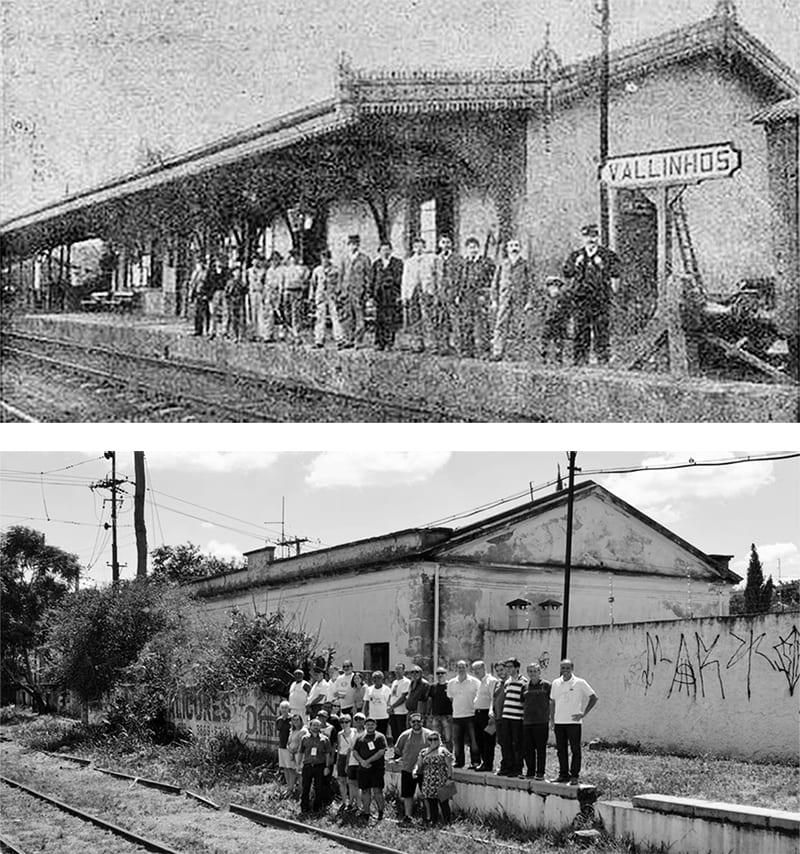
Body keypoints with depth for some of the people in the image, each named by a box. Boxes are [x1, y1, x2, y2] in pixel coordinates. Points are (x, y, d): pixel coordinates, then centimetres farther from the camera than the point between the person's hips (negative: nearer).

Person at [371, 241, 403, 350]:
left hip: (392, 295, -2)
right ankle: (379, 344, 2)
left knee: (391, 320, -4)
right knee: (379, 320, -1)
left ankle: (390, 343, -1)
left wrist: (398, 295, -6)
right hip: (379, 295, 2)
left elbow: (399, 279, 1)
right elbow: (373, 280, 15)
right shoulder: (376, 264, 14)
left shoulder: (397, 263, 6)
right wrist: (371, 295, 7)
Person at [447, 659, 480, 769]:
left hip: (470, 715, -4)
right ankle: (459, 761, 16)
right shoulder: (451, 683, 9)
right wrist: (458, 706, 12)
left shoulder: (474, 682, -1)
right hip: (456, 715, 4)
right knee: (457, 740, 6)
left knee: (473, 741, -5)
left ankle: (475, 762, 1)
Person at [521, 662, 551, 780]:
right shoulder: (525, 687, 11)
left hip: (541, 721, -5)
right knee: (527, 748, 7)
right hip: (527, 721, 5)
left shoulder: (546, 685, -2)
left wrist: (550, 716, -3)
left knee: (541, 748, -1)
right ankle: (530, 771, 17)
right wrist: (523, 714, 10)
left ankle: (540, 773, 6)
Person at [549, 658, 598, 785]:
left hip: (573, 722, -4)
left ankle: (574, 776, 1)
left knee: (575, 750, -3)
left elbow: (593, 698, 0)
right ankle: (563, 775, 14)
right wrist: (552, 720, 10)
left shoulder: (580, 683, -3)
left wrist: (583, 714, -6)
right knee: (560, 750, 7)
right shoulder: (555, 683, 10)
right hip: (559, 722, 4)